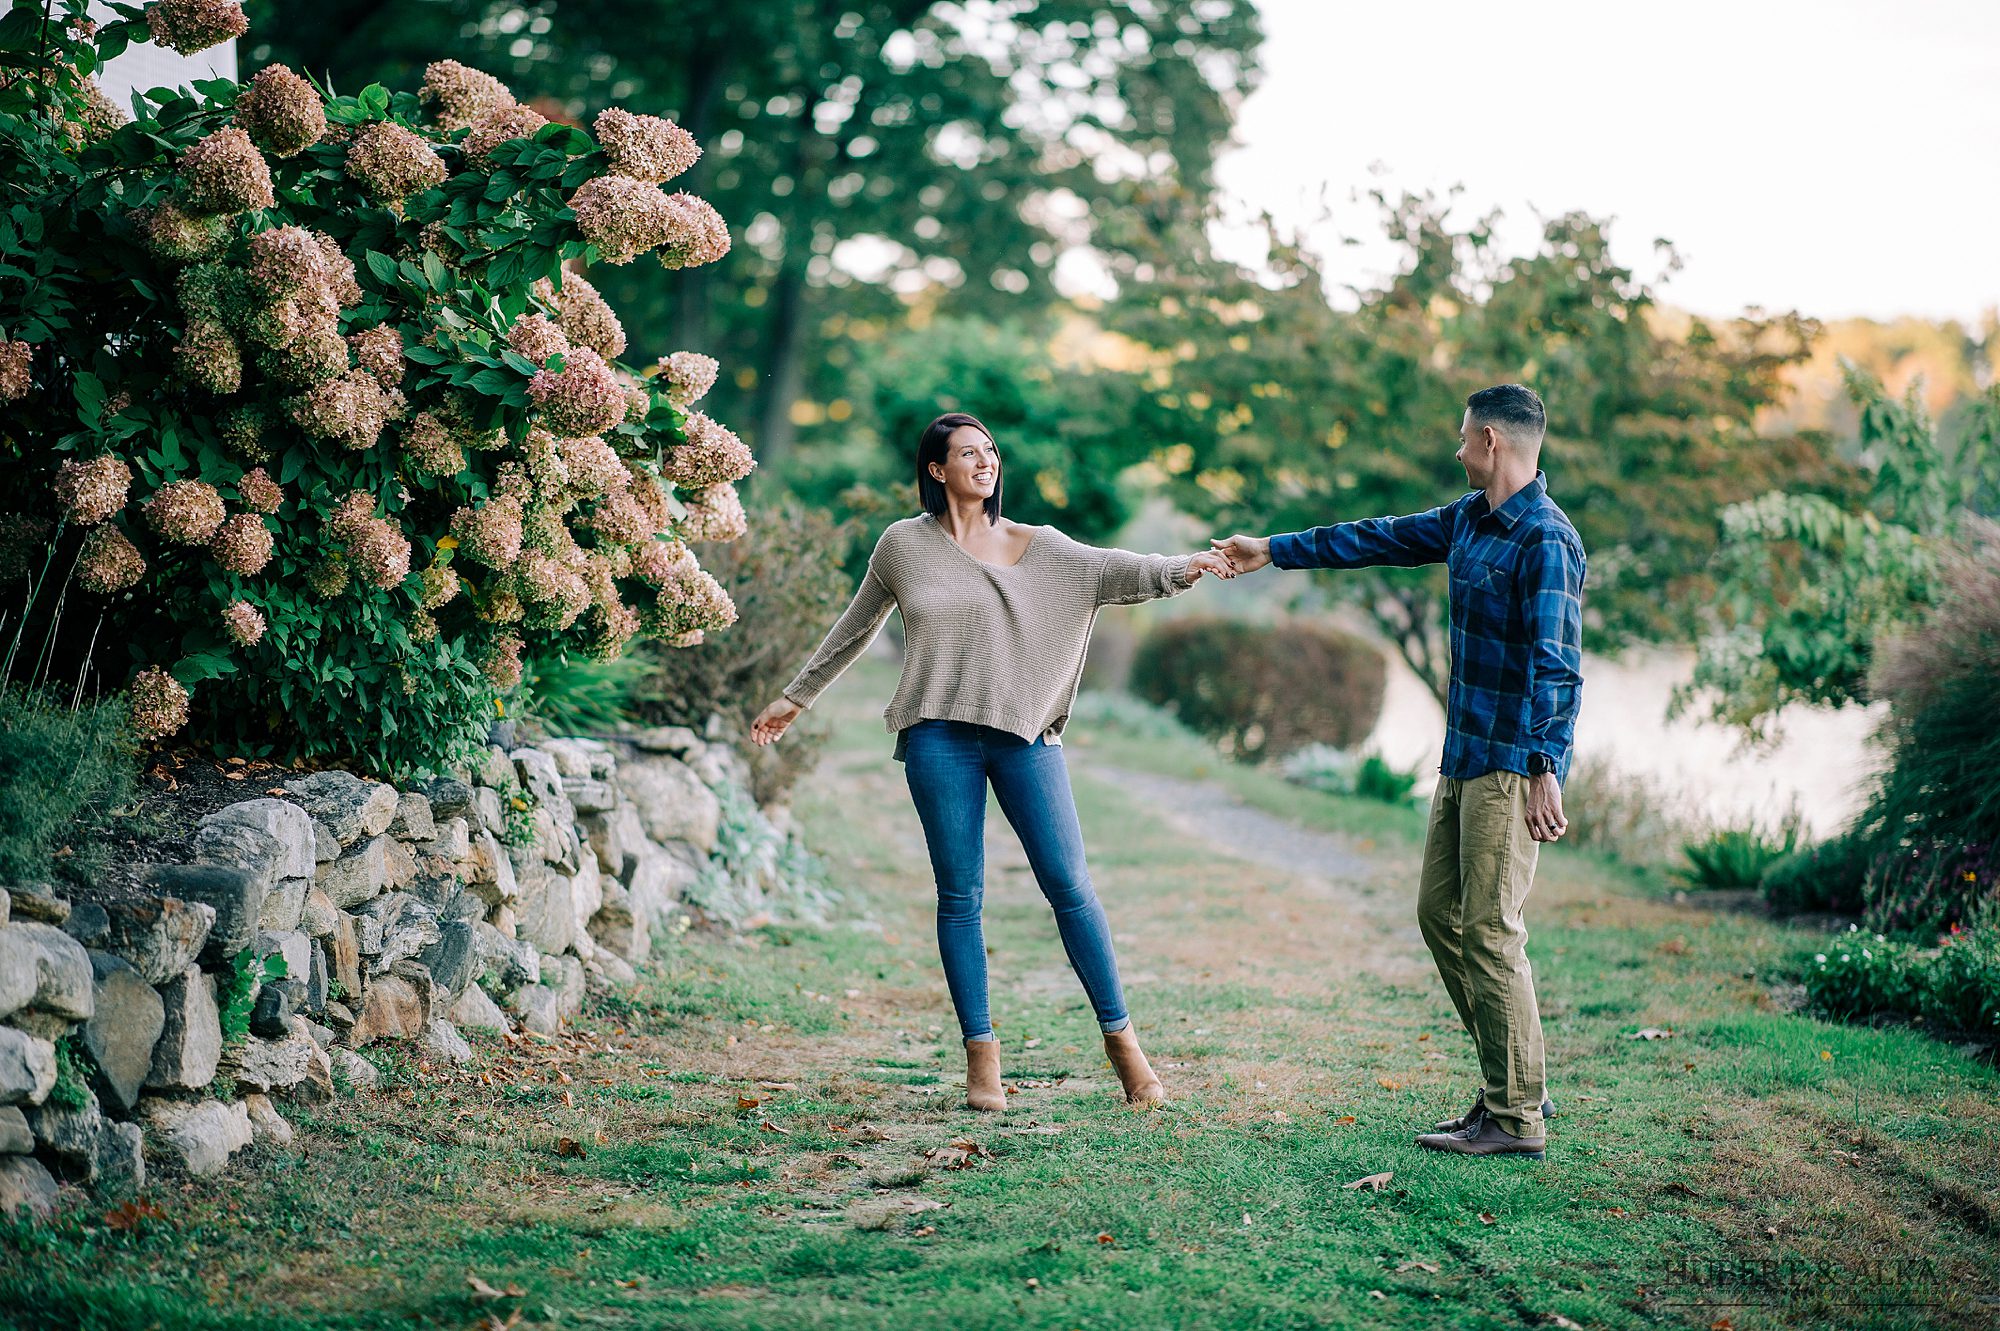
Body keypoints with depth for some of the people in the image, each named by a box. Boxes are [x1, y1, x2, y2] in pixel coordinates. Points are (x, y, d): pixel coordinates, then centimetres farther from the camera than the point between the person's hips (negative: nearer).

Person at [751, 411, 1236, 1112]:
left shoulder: (1034, 545, 9)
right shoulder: (903, 545, 9)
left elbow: (1106, 570, -5)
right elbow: (855, 629, 22)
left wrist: (1183, 567, -21)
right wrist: (795, 698, 28)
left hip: (1024, 734, 0)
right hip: (939, 737, 0)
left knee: (1070, 885, -4)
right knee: (960, 895, 1)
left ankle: (1121, 1038, 3)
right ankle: (981, 1053, 8)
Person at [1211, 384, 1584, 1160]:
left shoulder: (1545, 541, -16)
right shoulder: (1471, 518, 13)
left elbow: (1558, 665, -22)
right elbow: (1382, 539, 24)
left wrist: (1545, 769, -28)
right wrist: (1273, 551, 28)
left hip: (1513, 764, -10)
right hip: (1465, 755, 10)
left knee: (1489, 930, -9)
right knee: (1440, 911, 11)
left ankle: (1516, 1117, -2)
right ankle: (1514, 1082, 17)